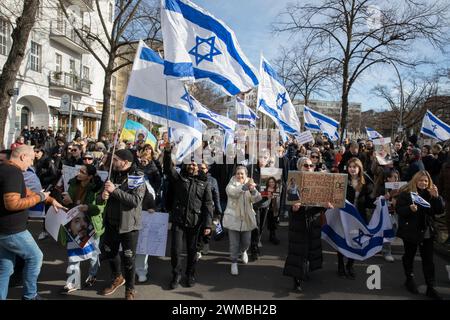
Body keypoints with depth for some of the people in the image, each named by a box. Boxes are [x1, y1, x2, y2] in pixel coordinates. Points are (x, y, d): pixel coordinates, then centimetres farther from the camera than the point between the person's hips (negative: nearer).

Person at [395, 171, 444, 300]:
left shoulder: (430, 194, 3)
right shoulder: (406, 193, -8)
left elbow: (440, 211, -1)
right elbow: (398, 209, -13)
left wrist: (436, 196, -14)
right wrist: (410, 208, -30)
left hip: (427, 231, 3)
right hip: (410, 230, -3)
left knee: (428, 259, 3)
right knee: (409, 255, 13)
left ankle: (430, 287, 10)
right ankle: (409, 279, 33)